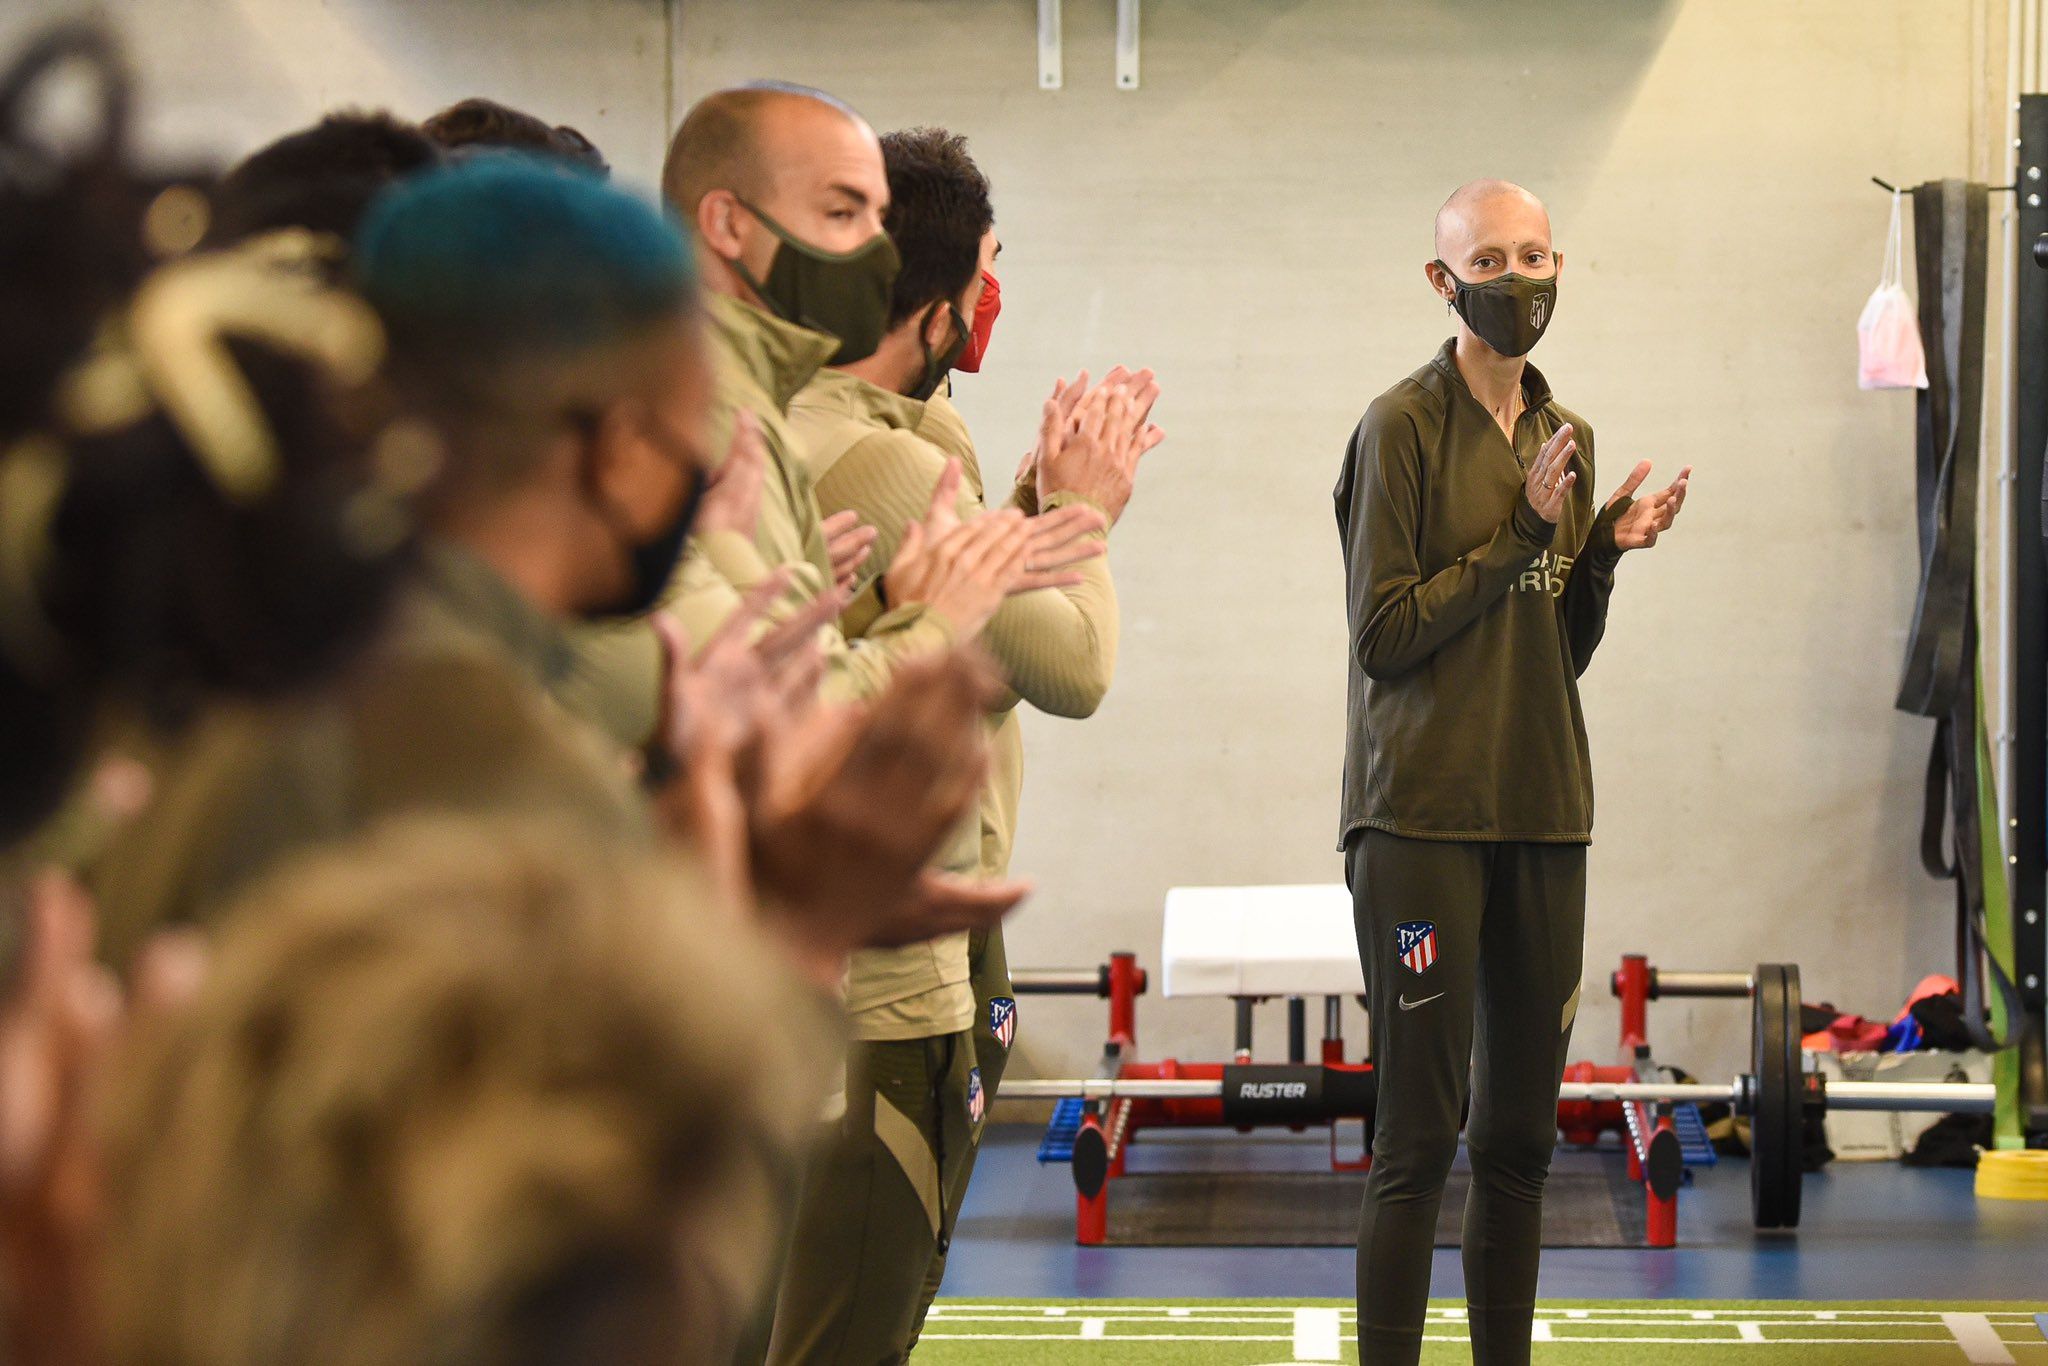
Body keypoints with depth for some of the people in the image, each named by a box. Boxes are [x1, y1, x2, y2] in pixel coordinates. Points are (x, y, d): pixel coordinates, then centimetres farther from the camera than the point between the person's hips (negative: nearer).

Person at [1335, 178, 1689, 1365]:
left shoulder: (1565, 435, 13)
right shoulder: (1404, 426, -6)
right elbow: (1384, 632, -12)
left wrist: (1605, 553, 0)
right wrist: (1524, 533, -13)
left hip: (1543, 814, 6)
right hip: (1425, 813, -6)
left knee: (1522, 1132, 10)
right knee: (1418, 1137, -6)